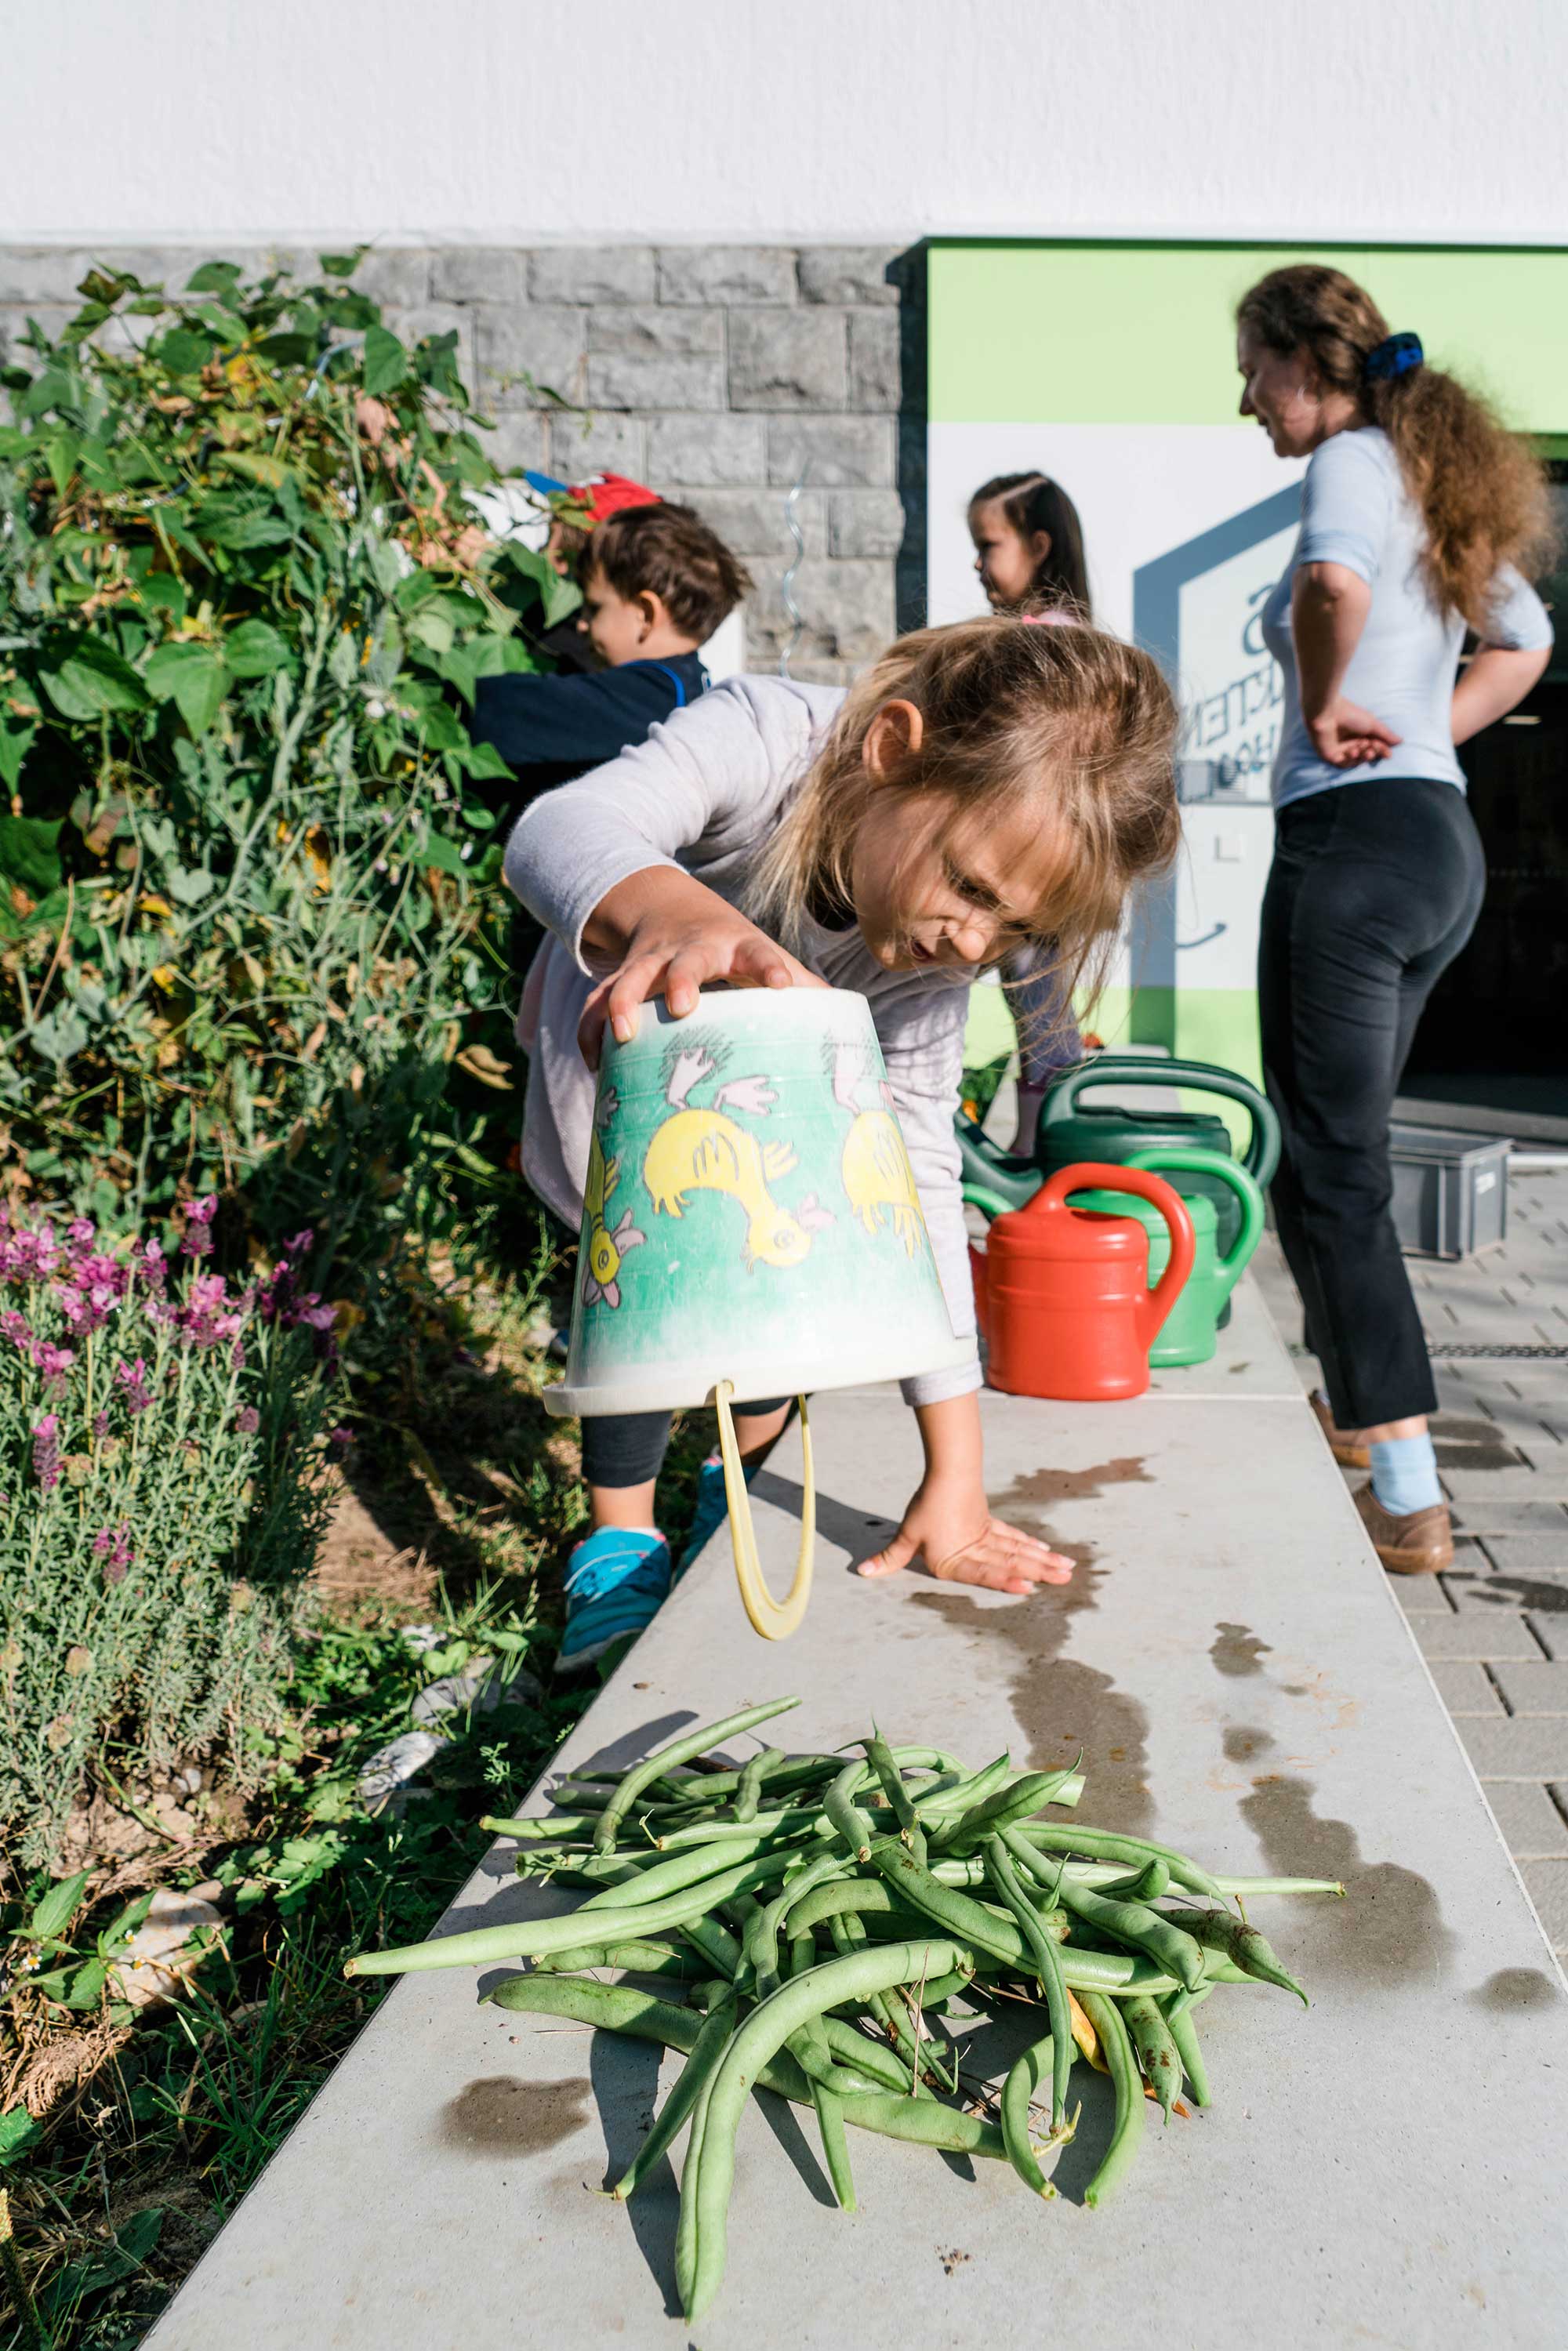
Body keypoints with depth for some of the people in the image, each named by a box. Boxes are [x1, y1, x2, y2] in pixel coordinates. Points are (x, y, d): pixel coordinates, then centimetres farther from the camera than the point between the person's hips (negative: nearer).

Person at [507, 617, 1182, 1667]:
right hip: (613, 1018, -3)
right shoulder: (764, 740, -43)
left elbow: (919, 1172, -31)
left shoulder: (933, 963, -31)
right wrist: (668, 908, -84)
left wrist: (957, 1473, -34)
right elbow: (558, 829, -58)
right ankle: (620, 1542, -1)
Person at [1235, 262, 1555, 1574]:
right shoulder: (1436, 475, 20)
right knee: (1340, 1151, 21)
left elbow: (1336, 586, -31)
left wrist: (1325, 710, -15)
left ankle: (1409, 1502, -7)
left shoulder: (1352, 460, -8)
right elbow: (1526, 645, 30)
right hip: (1446, 840, 10)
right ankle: (1354, 1406, 35)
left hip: (1354, 839, -10)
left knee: (1333, 1173, -8)